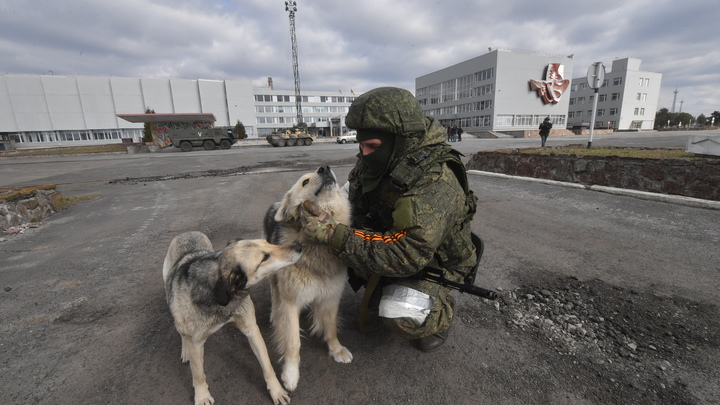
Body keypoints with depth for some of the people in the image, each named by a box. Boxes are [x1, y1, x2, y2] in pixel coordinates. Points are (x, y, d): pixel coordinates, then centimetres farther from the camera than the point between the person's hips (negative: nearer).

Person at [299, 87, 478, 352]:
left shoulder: (434, 182, -35)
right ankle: (378, 293, 17)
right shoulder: (377, 163, -13)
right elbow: (349, 195, 1)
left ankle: (442, 312, 7)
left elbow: (407, 255, -42)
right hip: (391, 241, 7)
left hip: (434, 261, -6)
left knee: (399, 315, -30)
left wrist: (333, 233, -44)